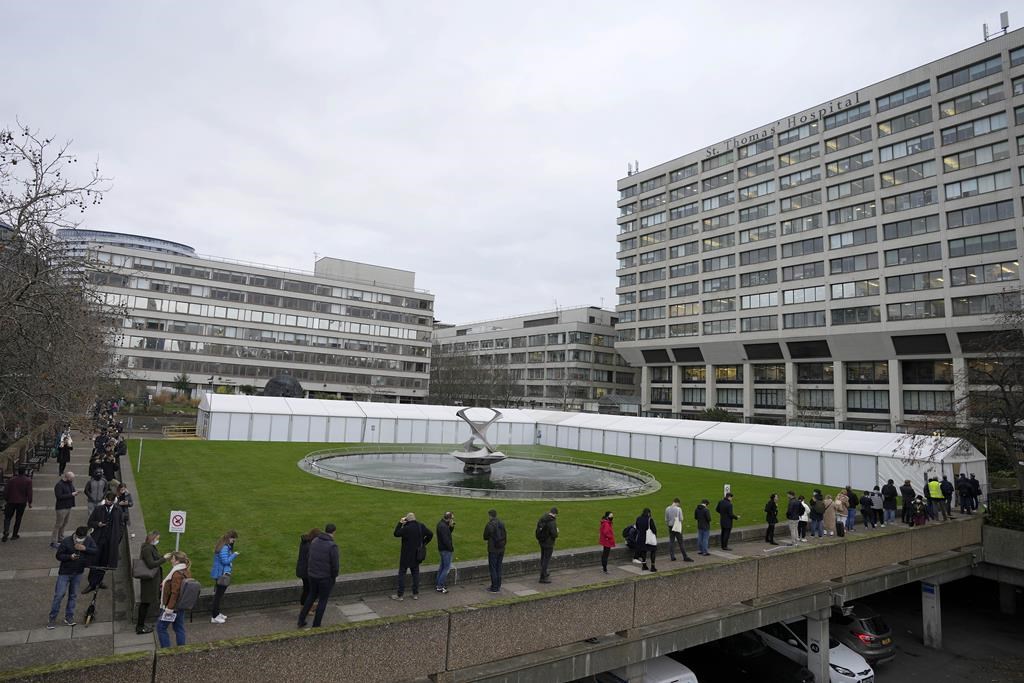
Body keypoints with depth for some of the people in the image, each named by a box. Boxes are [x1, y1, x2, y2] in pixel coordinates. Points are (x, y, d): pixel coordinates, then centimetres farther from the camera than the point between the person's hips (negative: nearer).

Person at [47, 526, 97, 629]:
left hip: (78, 573, 3)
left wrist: (85, 548, -24)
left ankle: (69, 617, 22)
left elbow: (95, 551, -8)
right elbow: (59, 555, -10)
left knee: (73, 595, 11)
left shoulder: (89, 541, -7)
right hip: (65, 572, -3)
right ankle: (52, 618, 13)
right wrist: (70, 556, -27)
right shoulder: (66, 542, -16)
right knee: (59, 595, -2)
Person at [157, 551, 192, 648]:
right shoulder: (187, 572, 6)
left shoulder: (177, 574, -23)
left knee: (161, 627, 7)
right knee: (179, 628, 16)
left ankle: (166, 648, 11)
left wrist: (169, 608, -20)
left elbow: (175, 593, -24)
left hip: (174, 606, -9)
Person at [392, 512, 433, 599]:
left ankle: (400, 595, 8)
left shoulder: (406, 528, -21)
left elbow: (396, 534, -11)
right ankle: (416, 594, 18)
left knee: (402, 573, 5)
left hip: (406, 555, -6)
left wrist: (400, 523, -8)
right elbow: (430, 534, 6)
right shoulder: (421, 526, -2)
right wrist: (423, 543, 10)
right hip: (417, 555, 6)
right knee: (415, 573, 14)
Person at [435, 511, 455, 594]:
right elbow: (446, 540, -25)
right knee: (447, 567, -3)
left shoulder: (441, 524, 8)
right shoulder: (443, 526, -24)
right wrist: (451, 548, -14)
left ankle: (438, 585, 26)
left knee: (442, 566, 19)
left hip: (442, 549, 10)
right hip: (446, 550, -10)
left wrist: (451, 527, -1)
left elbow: (448, 533, 14)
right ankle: (440, 586, 1)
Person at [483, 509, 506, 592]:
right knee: (498, 568, 16)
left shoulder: (489, 525, -16)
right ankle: (498, 586, 23)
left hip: (493, 550, -6)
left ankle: (495, 588, 6)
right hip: (501, 549, 6)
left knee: (492, 568, 3)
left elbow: (485, 537, -7)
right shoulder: (502, 523, 4)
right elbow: (505, 536, 10)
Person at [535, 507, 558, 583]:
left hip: (541, 542, 8)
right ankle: (543, 577, 6)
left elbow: (537, 531, 10)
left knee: (543, 558, 22)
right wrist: (557, 531, -4)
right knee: (546, 560, 1)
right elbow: (554, 534, -24)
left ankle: (544, 573, 39)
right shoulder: (552, 522, -24)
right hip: (548, 543, -8)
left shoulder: (542, 519, 1)